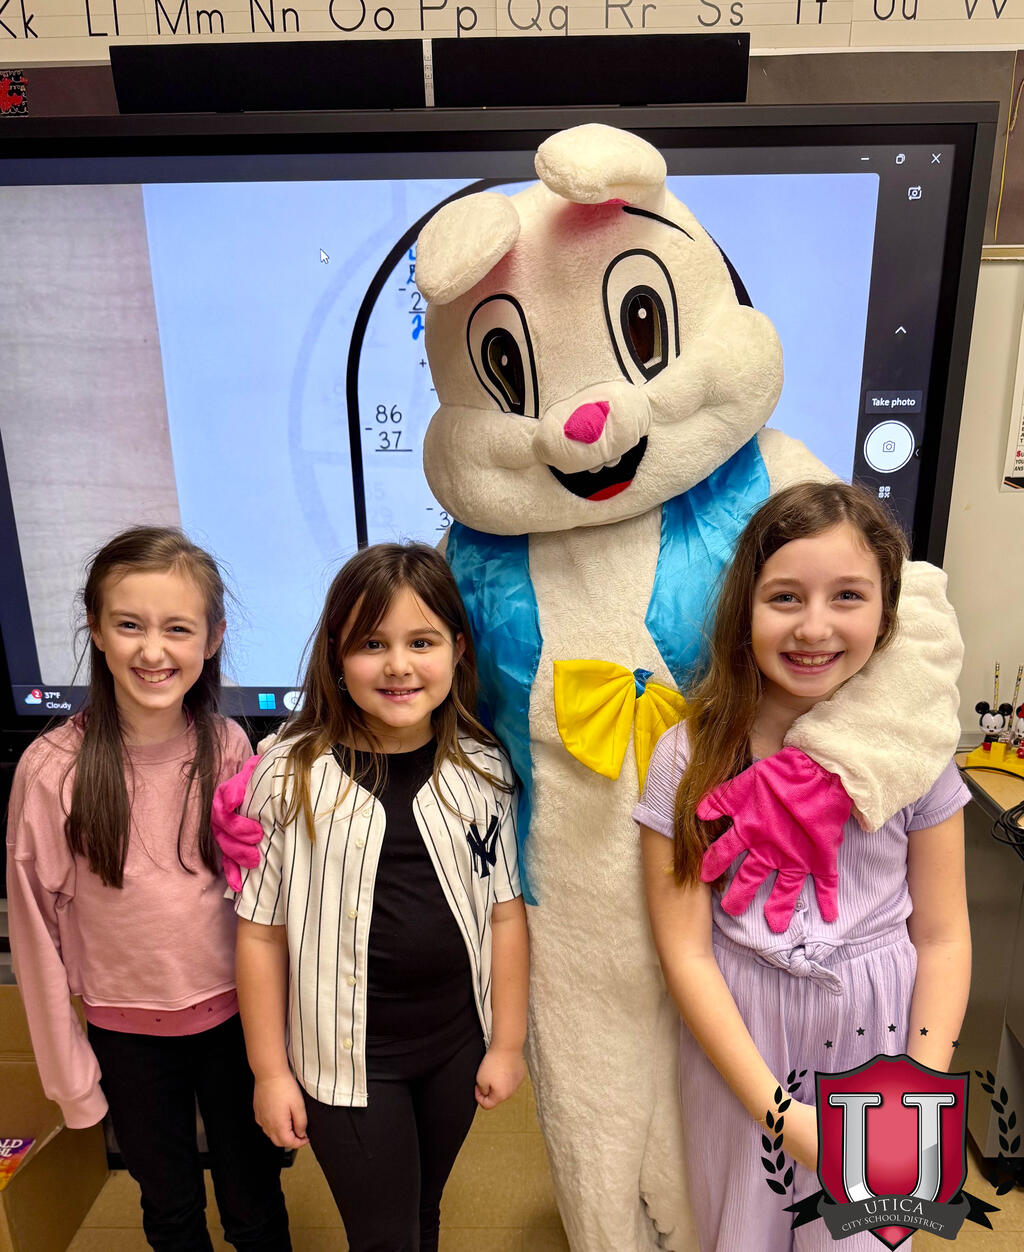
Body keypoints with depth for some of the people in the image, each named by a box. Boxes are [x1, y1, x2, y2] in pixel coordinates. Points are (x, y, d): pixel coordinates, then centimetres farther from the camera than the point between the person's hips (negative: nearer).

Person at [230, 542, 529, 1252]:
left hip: (457, 1042, 3)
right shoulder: (291, 777, -15)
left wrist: (508, 1041, 2)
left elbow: (505, 909, -2)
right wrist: (270, 1070, -3)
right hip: (346, 1053, -2)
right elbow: (261, 930, -8)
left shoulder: (483, 770, -8)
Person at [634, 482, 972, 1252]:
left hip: (878, 1029, 1)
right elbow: (685, 951, -12)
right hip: (739, 1035, 0)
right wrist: (776, 1109, -14)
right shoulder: (690, 757, -15)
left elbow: (941, 937, -3)